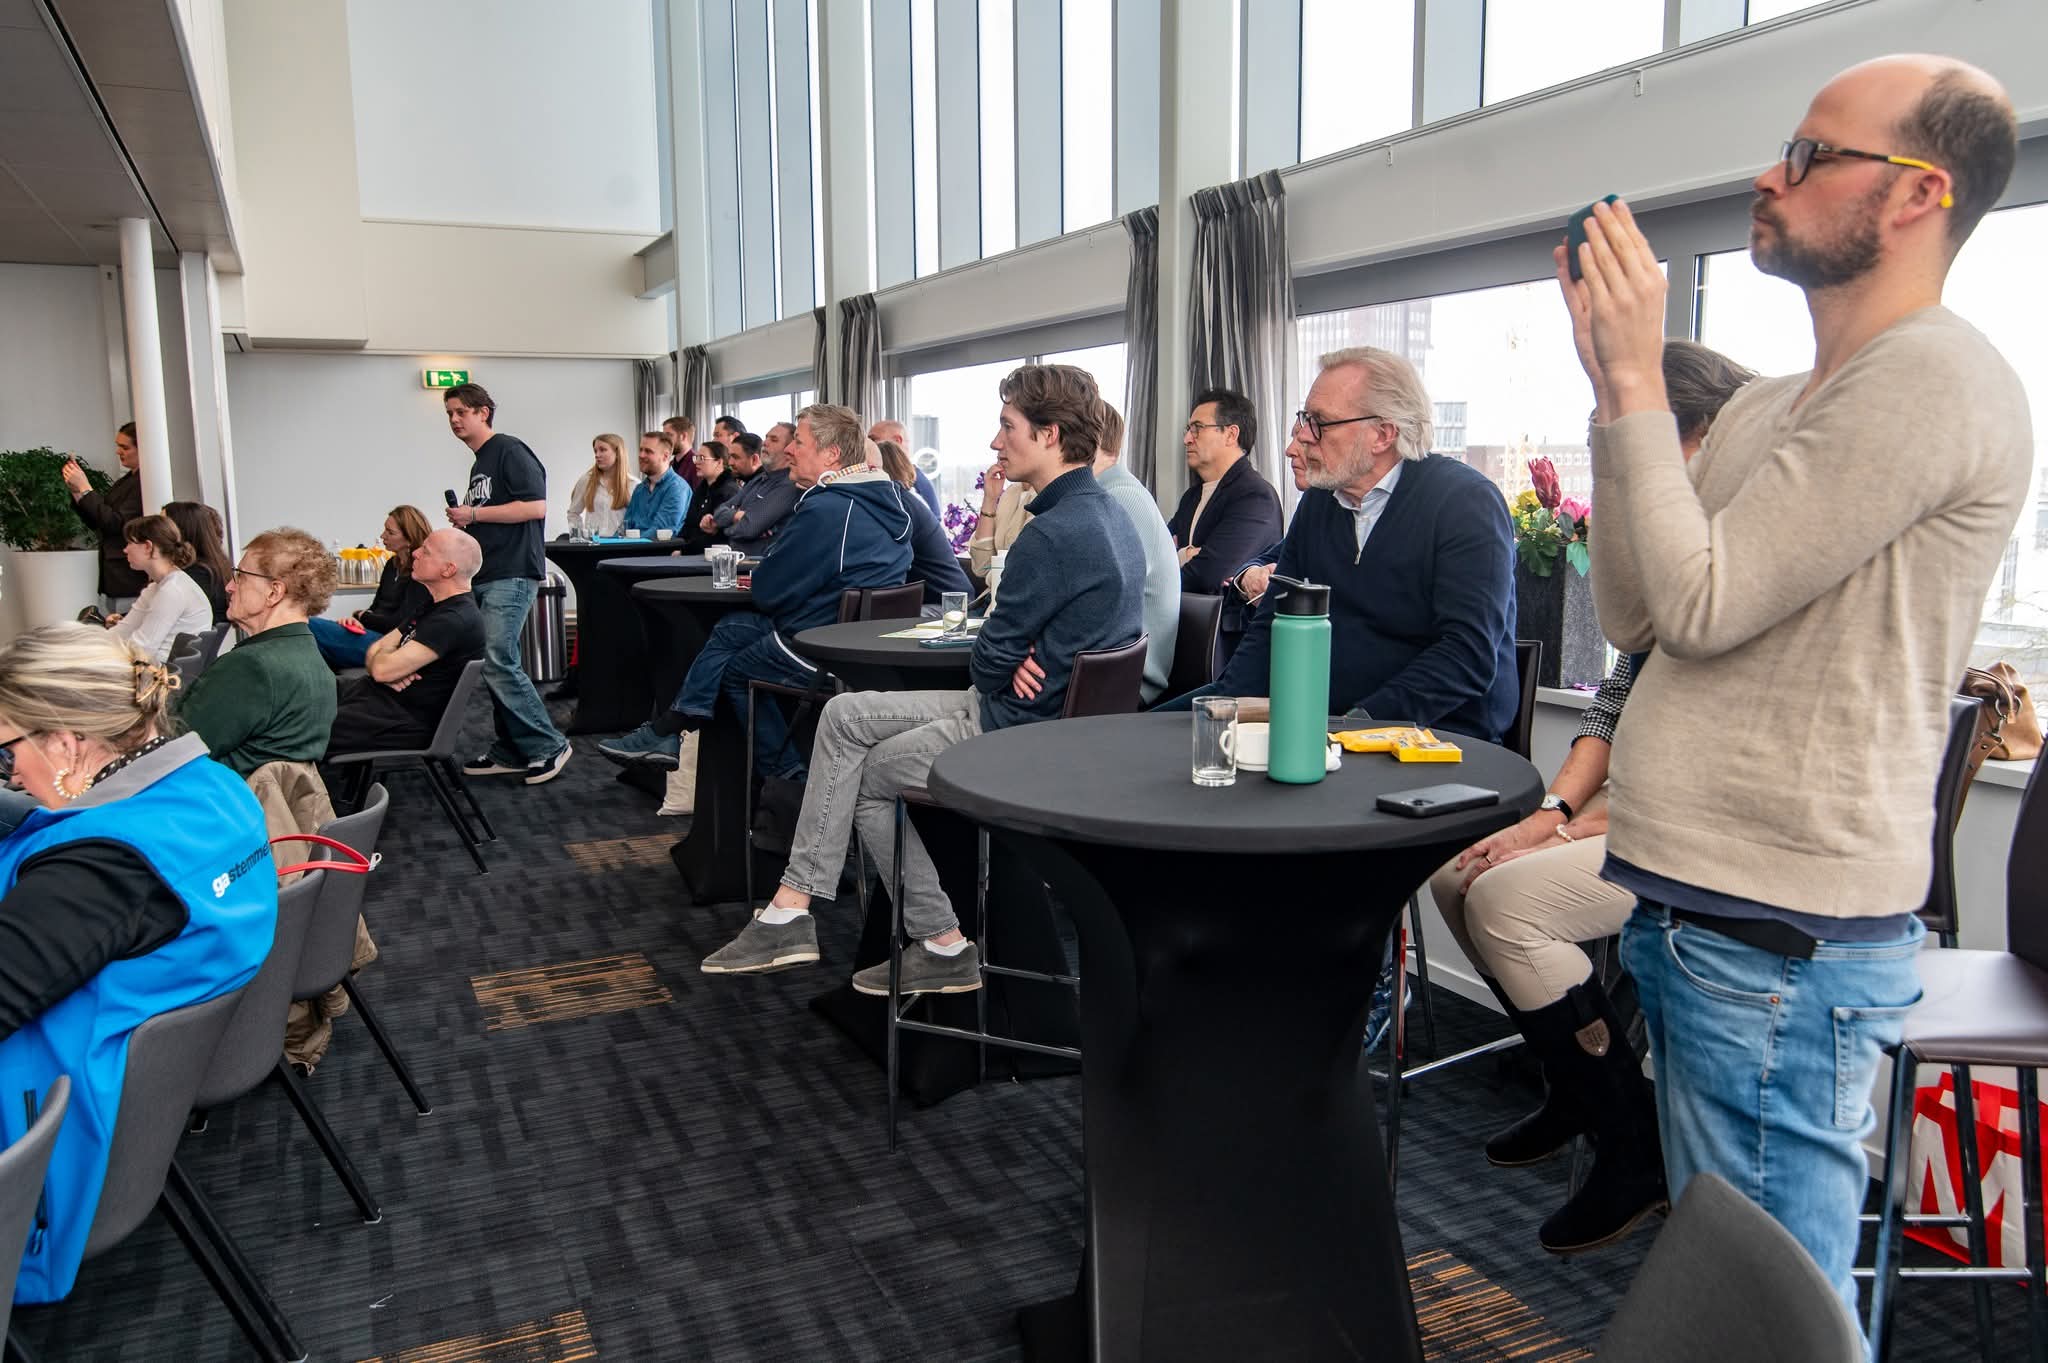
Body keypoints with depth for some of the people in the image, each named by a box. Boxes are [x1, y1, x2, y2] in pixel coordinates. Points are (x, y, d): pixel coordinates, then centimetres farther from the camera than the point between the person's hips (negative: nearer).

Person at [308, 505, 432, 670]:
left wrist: (362, 616, 2)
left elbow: (400, 623, -13)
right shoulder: (393, 564, 18)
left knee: (310, 626, -23)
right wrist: (355, 619, -2)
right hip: (368, 633, 9)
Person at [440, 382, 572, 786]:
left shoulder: (509, 451, -7)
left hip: (511, 575, -10)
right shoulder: (479, 464, 22)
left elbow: (536, 506, -18)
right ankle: (509, 752, 16)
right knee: (496, 665, 9)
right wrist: (464, 524, 12)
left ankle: (549, 746, -7)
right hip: (484, 577, 10)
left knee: (498, 663, -16)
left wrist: (473, 514, -13)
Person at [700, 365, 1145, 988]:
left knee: (867, 775, 10)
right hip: (1060, 708, 10)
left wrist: (998, 662, 5)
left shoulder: (1053, 533, -25)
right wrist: (1013, 659, -9)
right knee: (845, 715, 8)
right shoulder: (1108, 514, 8)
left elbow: (989, 661, -18)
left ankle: (944, 946, 20)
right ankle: (791, 911, 8)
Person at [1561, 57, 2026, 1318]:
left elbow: (1702, 604, -19)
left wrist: (1638, 380, -12)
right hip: (1695, 909, 9)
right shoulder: (1768, 406, 15)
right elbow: (1635, 616, 9)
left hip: (1777, 940, -9)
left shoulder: (1934, 381, -13)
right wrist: (1618, 389, 5)